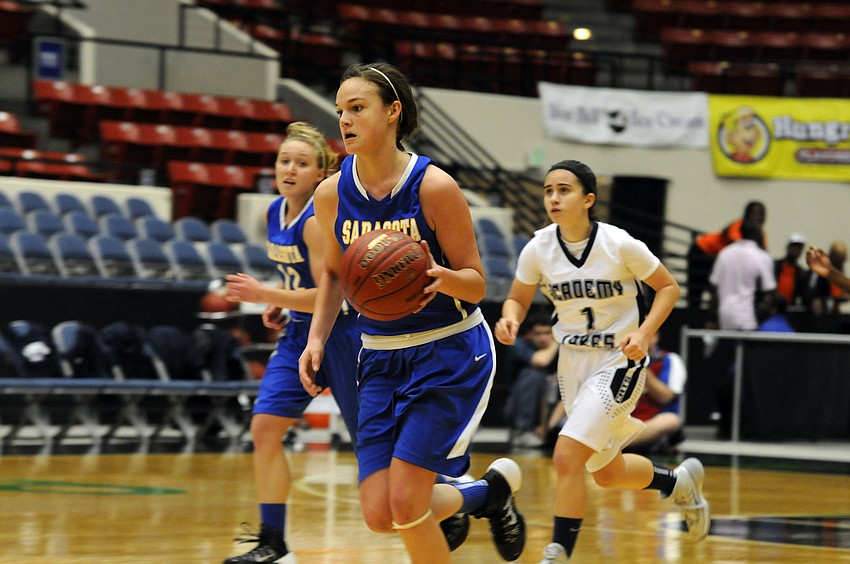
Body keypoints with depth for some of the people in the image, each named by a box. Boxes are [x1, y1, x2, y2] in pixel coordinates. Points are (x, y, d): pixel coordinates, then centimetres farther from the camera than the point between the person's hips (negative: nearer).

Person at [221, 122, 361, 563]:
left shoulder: (318, 220, -20)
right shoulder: (275, 213, 5)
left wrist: (265, 295, -30)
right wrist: (278, 303, 6)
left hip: (338, 332, -8)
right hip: (299, 333, 8)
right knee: (265, 427, -6)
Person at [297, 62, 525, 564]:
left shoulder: (434, 187, -17)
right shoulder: (333, 194, -3)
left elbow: (476, 284, -11)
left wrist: (442, 278, -33)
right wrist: (318, 338, 2)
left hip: (451, 354, -5)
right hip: (382, 358, 5)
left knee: (404, 502, -16)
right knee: (379, 515, -3)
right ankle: (489, 492, 24)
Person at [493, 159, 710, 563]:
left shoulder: (619, 244, -17)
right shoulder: (538, 249, -8)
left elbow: (668, 287, -5)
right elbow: (518, 300, 5)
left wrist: (643, 333, -20)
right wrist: (510, 320, -18)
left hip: (617, 361, -6)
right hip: (572, 362, 6)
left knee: (567, 455, -22)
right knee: (608, 473, 18)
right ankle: (680, 481, 47)